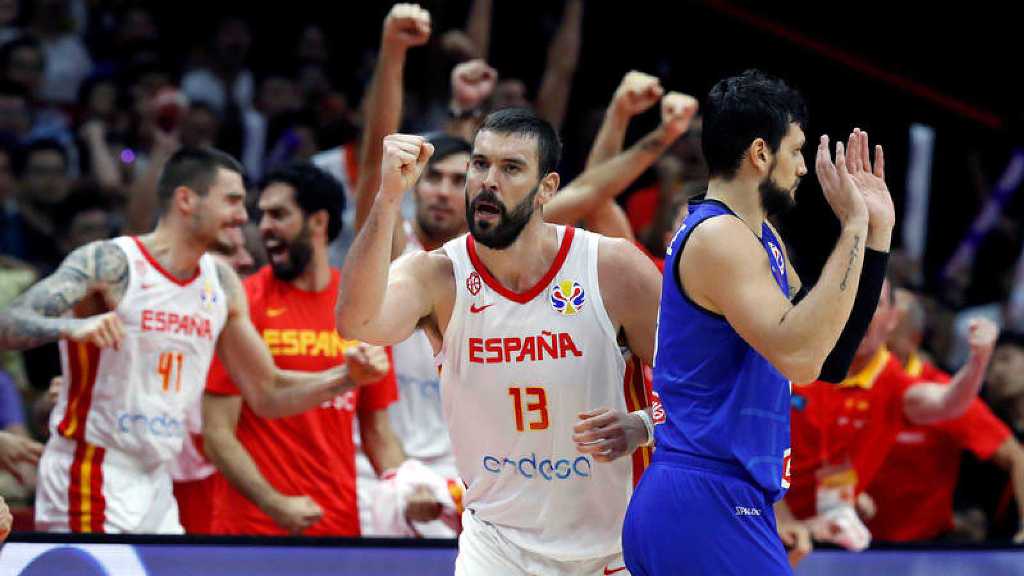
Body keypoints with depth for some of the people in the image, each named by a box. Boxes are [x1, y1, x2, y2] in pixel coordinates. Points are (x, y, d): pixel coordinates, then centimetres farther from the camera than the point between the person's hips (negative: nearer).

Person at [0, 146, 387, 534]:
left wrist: (347, 378, 3)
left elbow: (267, 394, 18)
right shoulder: (110, 264, -12)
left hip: (156, 484, 8)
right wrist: (72, 327, -44)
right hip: (91, 476, -8)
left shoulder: (222, 285, 9)